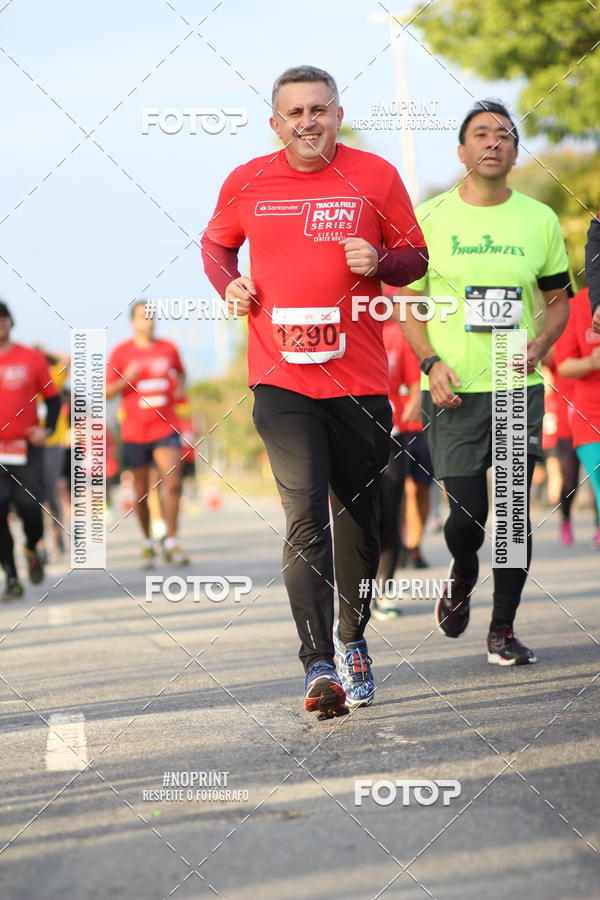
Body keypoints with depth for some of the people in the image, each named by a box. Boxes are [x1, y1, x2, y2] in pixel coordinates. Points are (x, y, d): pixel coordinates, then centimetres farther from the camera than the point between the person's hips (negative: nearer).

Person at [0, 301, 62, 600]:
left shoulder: (32, 358, 3)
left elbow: (52, 396, 10)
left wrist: (47, 429, -5)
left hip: (26, 447, 0)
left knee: (30, 508, -7)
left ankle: (32, 549, 27)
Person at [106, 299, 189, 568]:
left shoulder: (169, 348, 6)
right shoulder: (121, 352, -1)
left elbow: (180, 372, 27)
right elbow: (107, 391, 0)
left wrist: (179, 387, 7)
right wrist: (126, 379, -18)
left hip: (165, 428, 1)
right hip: (134, 432, -1)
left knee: (173, 484, -14)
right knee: (141, 492, 7)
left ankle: (171, 543, -7)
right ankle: (147, 543, 23)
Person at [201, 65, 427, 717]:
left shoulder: (375, 177, 2)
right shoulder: (246, 183, 4)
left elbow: (415, 258, 10)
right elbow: (215, 245, 22)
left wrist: (380, 261, -12)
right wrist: (229, 284, 1)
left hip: (359, 377, 1)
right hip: (281, 378, -1)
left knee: (358, 516, 13)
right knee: (305, 516, -14)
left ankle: (352, 639, 34)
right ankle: (319, 665, -16)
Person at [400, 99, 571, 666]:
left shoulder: (540, 220, 6)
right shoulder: (429, 218, 1)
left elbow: (559, 299, 14)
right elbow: (407, 301, 4)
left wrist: (540, 344, -6)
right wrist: (432, 363, -10)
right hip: (454, 388, -1)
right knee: (467, 513, -4)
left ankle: (503, 629, 10)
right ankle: (462, 579, 31)